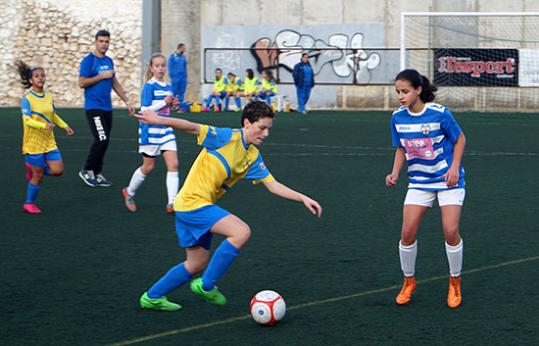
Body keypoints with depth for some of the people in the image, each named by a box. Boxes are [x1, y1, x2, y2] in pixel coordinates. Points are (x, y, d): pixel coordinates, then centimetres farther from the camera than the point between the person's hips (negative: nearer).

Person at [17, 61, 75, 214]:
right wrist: (44, 125, -33)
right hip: (33, 142, -6)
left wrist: (65, 126, 15)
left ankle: (32, 168, 23)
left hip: (49, 141, 6)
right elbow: (27, 120, -20)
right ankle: (29, 203, 19)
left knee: (57, 170, -2)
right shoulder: (27, 98, -12)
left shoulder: (48, 96, 7)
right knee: (38, 175, 0)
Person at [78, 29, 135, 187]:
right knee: (102, 140, -15)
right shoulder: (88, 60, -7)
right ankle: (86, 170, -1)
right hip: (94, 107, -7)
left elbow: (115, 83, 22)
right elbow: (82, 83, -12)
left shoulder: (109, 61, 14)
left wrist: (127, 102, 19)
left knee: (103, 141, 6)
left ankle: (96, 174, 14)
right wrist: (102, 76, -14)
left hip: (107, 107, 7)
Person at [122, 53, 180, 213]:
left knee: (173, 164, -8)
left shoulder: (168, 87, 8)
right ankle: (129, 192, 31)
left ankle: (172, 203, -8)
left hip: (166, 130, 6)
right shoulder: (149, 86, -12)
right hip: (150, 131, -6)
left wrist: (172, 104, -1)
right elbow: (144, 110, -17)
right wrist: (164, 102, -18)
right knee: (148, 167, 6)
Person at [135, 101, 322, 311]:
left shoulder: (253, 156, 9)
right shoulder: (228, 138, -14)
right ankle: (206, 285, -10)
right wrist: (159, 120, -32)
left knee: (198, 264, 17)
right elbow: (193, 128, -21)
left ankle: (152, 297, 32)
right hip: (193, 202, -9)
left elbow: (273, 185, 11)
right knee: (241, 232, -22)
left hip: (202, 206, 9)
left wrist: (303, 198, 2)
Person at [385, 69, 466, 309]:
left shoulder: (439, 113, -17)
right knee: (407, 233, -6)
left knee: (451, 232, -11)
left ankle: (455, 283, 11)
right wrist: (395, 172, -5)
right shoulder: (397, 117, -4)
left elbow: (460, 139, -4)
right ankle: (408, 282, 16)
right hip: (419, 181, 4)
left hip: (448, 179, -4)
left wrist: (454, 167, -14)